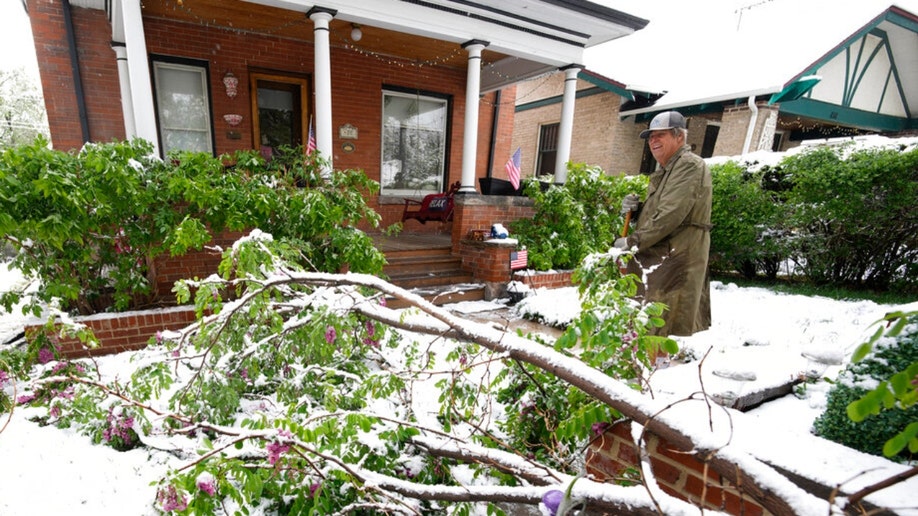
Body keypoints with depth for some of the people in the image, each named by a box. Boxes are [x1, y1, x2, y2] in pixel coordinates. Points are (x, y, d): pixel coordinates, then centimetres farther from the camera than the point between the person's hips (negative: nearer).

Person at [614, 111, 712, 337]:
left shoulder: (689, 166, -11)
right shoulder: (663, 171, 20)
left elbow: (670, 215, -21)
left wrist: (633, 241, -15)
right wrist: (635, 209, 4)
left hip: (677, 262, -10)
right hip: (656, 261, 10)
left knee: (665, 331, -7)